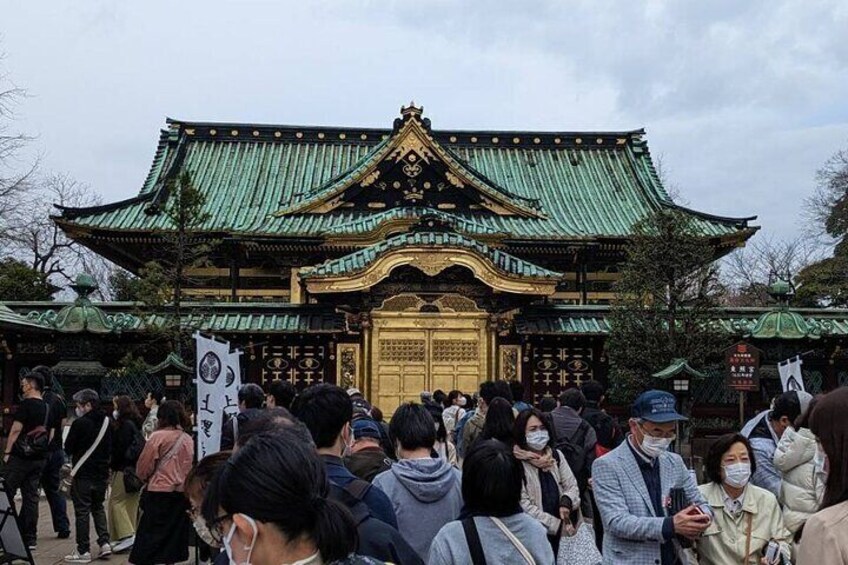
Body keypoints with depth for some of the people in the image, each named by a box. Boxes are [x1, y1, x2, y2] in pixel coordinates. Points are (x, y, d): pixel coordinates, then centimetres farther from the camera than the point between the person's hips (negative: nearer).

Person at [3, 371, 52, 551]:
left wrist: (7, 452, -9)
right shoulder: (47, 408, 12)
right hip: (39, 458, 7)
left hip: (20, 456, -7)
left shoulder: (26, 404, -11)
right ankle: (30, 538, 10)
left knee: (6, 495, 0)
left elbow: (16, 429, -14)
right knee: (31, 497, 9)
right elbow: (50, 434, 15)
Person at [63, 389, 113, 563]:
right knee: (98, 508, 19)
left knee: (82, 511, 2)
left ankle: (84, 551, 5)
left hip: (83, 474, -6)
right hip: (102, 474, 6)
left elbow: (68, 449, -8)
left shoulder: (80, 423, -15)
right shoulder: (107, 422, 4)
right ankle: (104, 542, 11)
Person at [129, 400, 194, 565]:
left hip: (159, 492, -4)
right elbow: (191, 466, 8)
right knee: (175, 532, 13)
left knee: (149, 535, 3)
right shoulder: (189, 439, 2)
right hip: (182, 492, 5)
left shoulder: (157, 437, -11)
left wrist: (145, 477, 15)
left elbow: (143, 467, -5)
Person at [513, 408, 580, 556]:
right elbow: (523, 504, -16)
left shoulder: (556, 456, 6)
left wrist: (566, 501, -17)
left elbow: (572, 485, 6)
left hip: (558, 533, 5)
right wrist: (556, 524, -15)